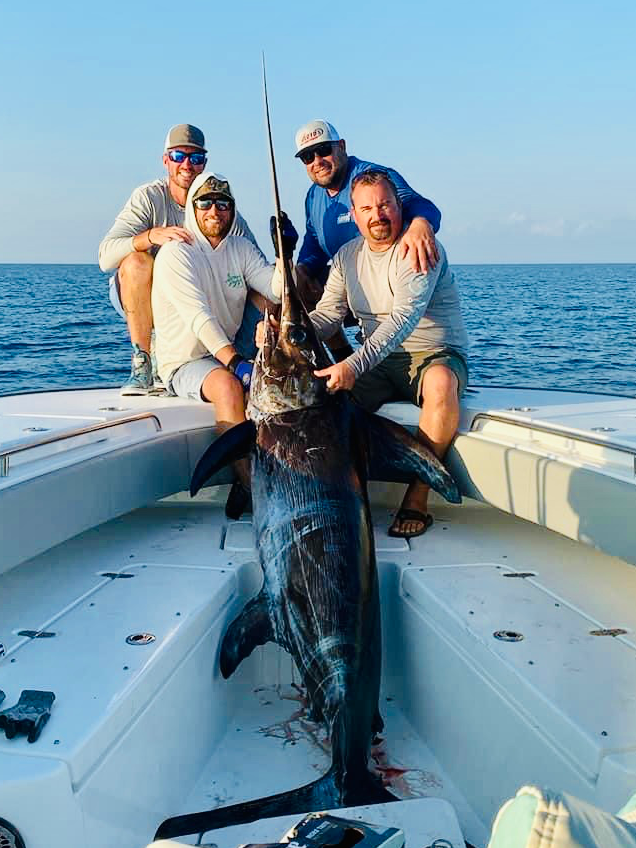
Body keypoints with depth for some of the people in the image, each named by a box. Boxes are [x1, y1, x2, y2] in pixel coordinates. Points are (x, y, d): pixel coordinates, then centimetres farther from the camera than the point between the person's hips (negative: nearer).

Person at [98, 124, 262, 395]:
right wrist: (152, 236, -43)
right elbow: (106, 256, -25)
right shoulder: (148, 197, -12)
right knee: (136, 260, -33)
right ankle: (142, 363, -26)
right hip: (139, 299, -2)